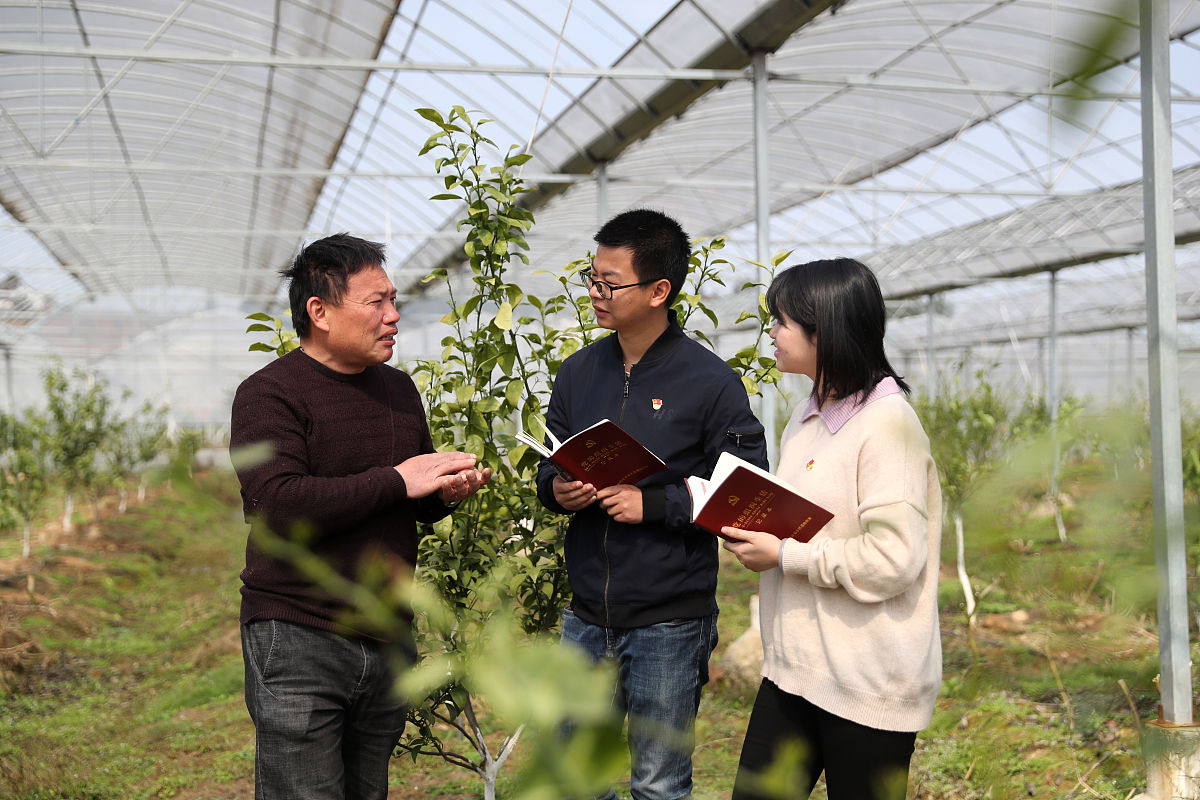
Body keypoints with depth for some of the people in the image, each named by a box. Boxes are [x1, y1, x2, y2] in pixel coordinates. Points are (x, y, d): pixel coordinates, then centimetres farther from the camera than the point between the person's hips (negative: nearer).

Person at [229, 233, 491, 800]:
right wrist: (395, 481, -20)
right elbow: (279, 506, -24)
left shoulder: (399, 389, 13)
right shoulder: (268, 394, -9)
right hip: (298, 641, -6)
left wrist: (446, 492, -2)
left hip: (388, 640, 7)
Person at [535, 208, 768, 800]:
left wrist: (651, 504, -19)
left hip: (670, 623, -5)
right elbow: (548, 469, 16)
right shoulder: (577, 373, 7)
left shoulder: (710, 381, -9)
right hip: (587, 617, 5)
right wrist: (559, 492, -7)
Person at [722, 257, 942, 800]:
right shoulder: (806, 420, 13)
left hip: (867, 685, -8)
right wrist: (747, 527, 2)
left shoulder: (887, 423, -16)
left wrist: (784, 555, -17)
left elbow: (893, 559, -23)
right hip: (794, 668, 8)